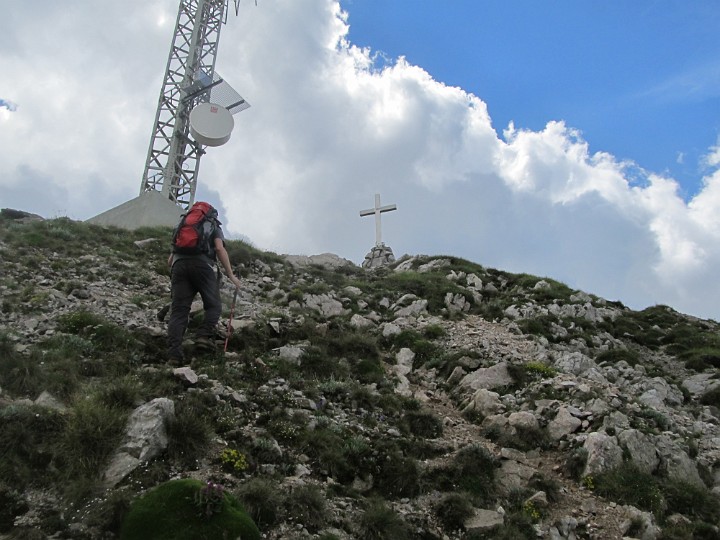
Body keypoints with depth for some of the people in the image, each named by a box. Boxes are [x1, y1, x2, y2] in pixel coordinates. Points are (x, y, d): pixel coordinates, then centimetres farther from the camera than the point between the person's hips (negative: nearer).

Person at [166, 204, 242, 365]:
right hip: (202, 264, -3)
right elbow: (219, 249, 2)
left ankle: (174, 354, -17)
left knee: (178, 310, -3)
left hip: (179, 264, 4)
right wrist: (230, 275, 2)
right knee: (214, 306, 10)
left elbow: (170, 260, 29)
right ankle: (204, 335, -14)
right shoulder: (214, 227, 24)